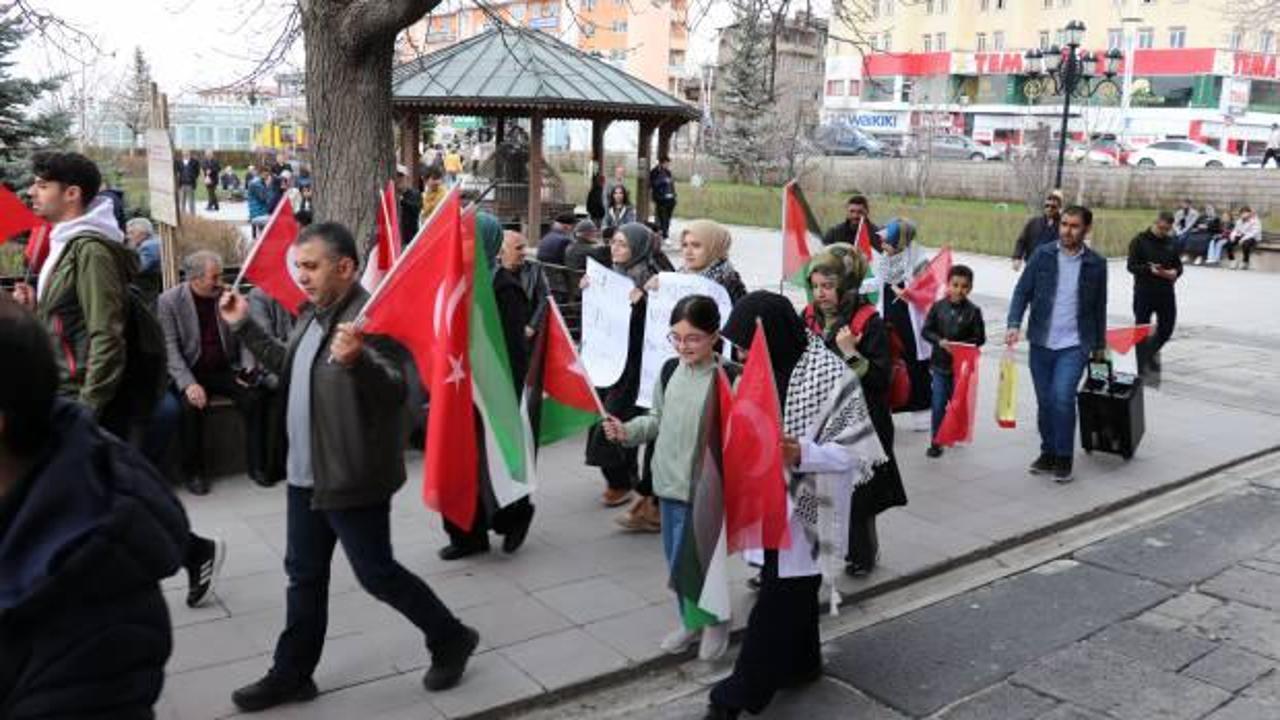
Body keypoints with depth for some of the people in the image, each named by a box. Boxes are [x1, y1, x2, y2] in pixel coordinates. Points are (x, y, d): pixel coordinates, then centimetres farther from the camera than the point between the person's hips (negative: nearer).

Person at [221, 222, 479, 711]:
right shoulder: (314, 313, 10)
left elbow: (396, 391, -30)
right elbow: (289, 367, 25)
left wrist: (356, 360, -48)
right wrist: (244, 327, 22)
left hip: (353, 478, -9)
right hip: (307, 473, 9)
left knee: (377, 575, 3)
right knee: (304, 575, 17)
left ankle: (451, 639, 23)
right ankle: (292, 674, 31)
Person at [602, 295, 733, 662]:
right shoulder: (670, 371, 3)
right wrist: (627, 430, -1)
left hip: (704, 487, -6)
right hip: (669, 481, 6)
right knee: (675, 560, 16)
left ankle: (716, 618, 23)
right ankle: (691, 620, 37)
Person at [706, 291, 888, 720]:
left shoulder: (831, 376, -21)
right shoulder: (768, 367, 1)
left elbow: (856, 452, -17)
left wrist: (803, 455, -31)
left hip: (806, 507, -7)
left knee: (778, 599, 2)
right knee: (793, 589, 22)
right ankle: (801, 664, 41)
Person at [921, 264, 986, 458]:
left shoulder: (973, 311, -7)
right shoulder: (938, 307, -3)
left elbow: (980, 338, -5)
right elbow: (926, 331, 1)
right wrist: (940, 341, -15)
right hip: (940, 363, 1)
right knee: (938, 405, 2)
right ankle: (935, 442, 10)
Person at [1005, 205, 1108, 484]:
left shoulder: (1096, 264, 1)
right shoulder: (1042, 255, 0)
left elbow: (1099, 307, 9)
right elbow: (1023, 291, -1)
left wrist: (1100, 345, 14)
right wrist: (1014, 323, -16)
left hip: (1074, 345, -2)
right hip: (1041, 343, 2)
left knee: (1062, 397, -16)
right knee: (1045, 401, 10)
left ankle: (1064, 458, 0)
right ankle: (1048, 453, 28)